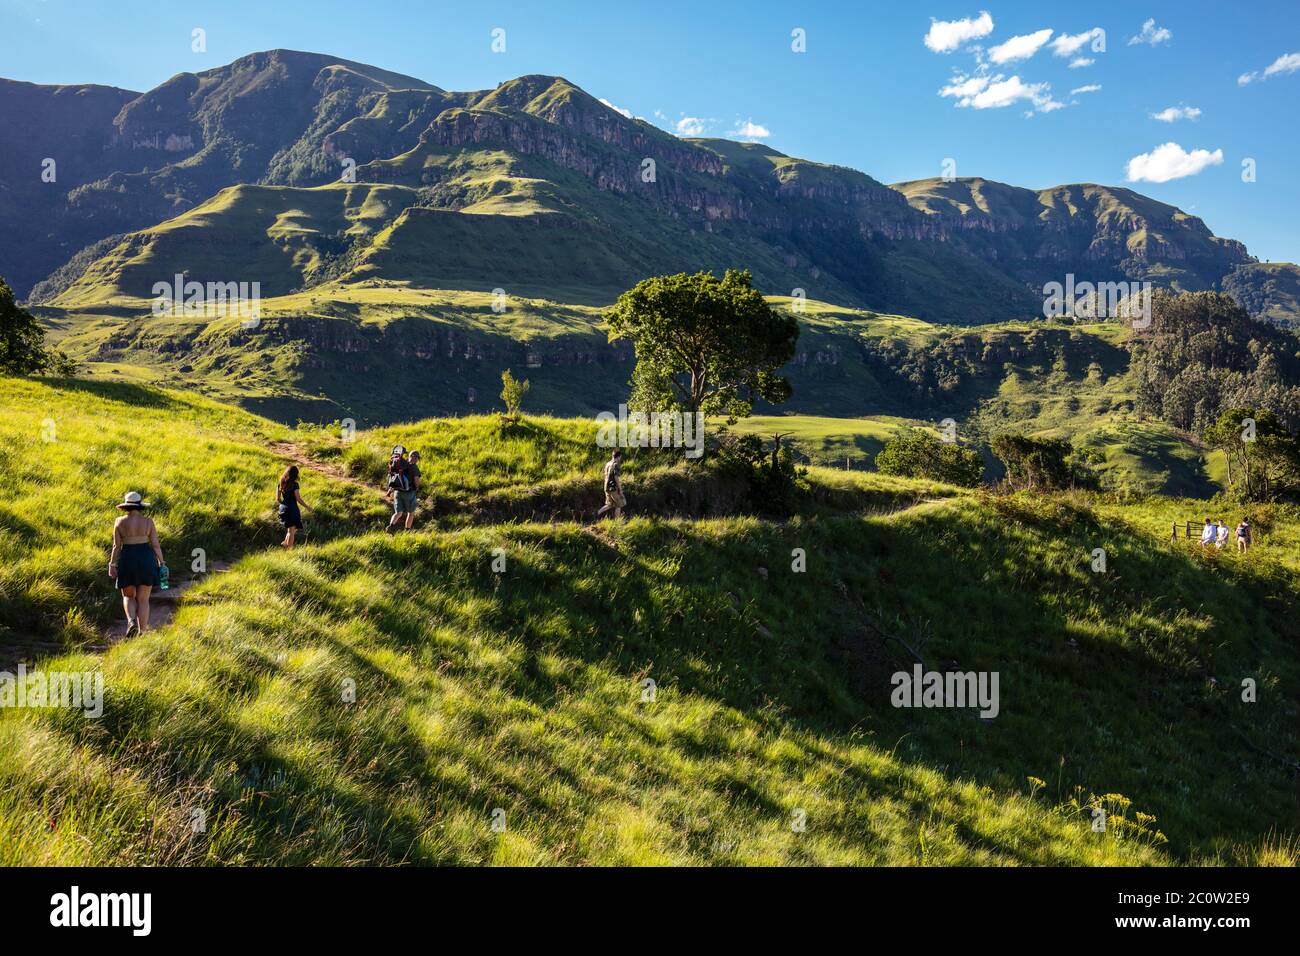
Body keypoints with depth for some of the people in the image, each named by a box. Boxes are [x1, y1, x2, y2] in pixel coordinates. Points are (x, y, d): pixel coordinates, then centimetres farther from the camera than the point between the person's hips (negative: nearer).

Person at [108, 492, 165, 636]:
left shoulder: (120, 522, -3)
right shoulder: (148, 521, -3)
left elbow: (117, 546, -3)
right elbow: (155, 544, -3)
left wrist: (112, 565, 2)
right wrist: (161, 563, 3)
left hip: (127, 559, 0)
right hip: (146, 559, 0)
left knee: (128, 596, 15)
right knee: (143, 599, 6)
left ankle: (131, 621, -10)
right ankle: (142, 633, 5)